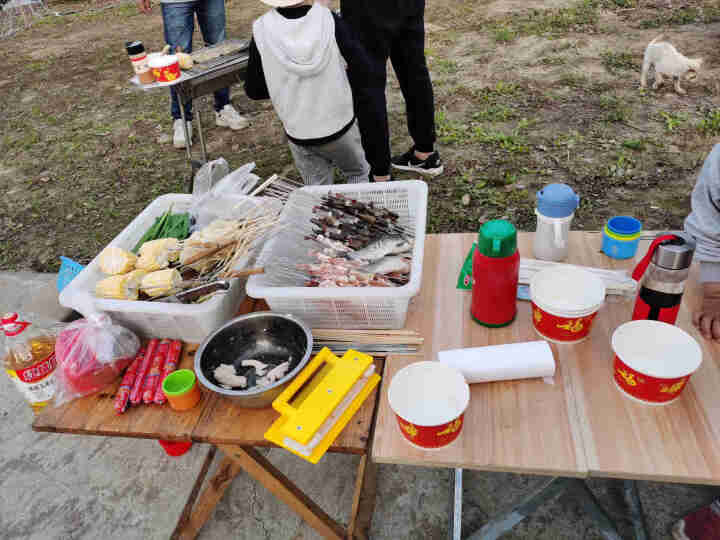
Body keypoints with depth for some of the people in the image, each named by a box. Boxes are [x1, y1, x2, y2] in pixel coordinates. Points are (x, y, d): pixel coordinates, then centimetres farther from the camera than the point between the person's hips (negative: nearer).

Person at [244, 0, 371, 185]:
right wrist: (343, 90, 9)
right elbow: (361, 68, -11)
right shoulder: (329, 19, -14)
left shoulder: (262, 31, -13)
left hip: (299, 134, 0)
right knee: (358, 174, 25)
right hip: (341, 126, 0)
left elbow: (253, 90, -5)